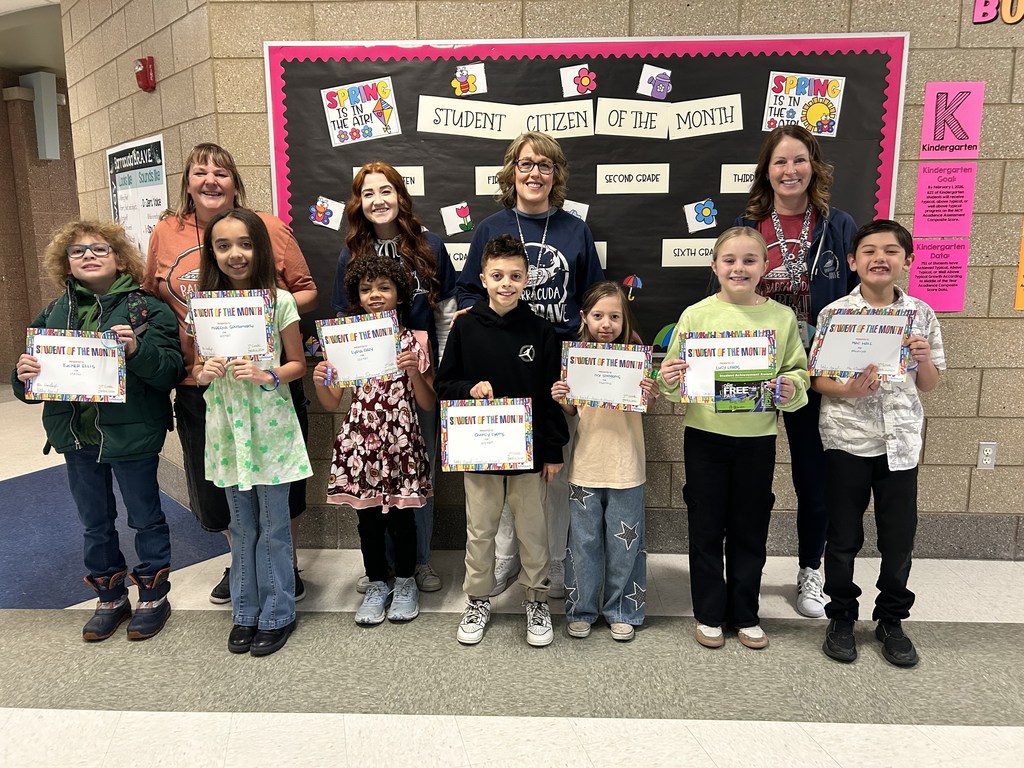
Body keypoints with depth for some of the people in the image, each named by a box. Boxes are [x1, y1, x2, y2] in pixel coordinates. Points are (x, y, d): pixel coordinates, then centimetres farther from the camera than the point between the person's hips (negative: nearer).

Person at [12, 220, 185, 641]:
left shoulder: (147, 309, -10)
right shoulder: (53, 314, 4)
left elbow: (170, 373, -17)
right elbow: (29, 385, 8)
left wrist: (138, 349, -32)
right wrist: (24, 375, -13)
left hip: (130, 434, -5)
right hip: (75, 436, 5)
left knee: (145, 518, 12)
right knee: (95, 523, 19)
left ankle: (153, 597, 30)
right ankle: (110, 599, 37)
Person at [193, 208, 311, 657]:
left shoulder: (279, 300, -7)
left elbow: (298, 364, -2)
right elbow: (194, 368, 9)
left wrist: (267, 375, -20)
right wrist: (202, 372, -13)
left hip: (270, 428, -3)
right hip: (226, 429, 3)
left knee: (273, 527, 7)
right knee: (241, 527, 16)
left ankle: (277, 614, 23)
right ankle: (246, 611, 31)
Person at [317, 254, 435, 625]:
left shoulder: (413, 342, -1)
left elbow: (428, 405, -2)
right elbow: (332, 403, 6)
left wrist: (414, 372, -17)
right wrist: (319, 381, -14)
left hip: (401, 441, -2)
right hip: (361, 442, 2)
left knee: (402, 516, 8)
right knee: (368, 518, 12)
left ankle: (405, 582, 30)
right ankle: (377, 584, 31)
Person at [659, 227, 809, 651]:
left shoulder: (782, 317, 1)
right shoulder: (696, 314, -4)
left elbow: (797, 371, 6)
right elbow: (676, 375, -2)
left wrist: (792, 388, -14)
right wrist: (668, 382, -23)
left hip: (758, 439, 1)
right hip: (705, 437, -1)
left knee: (750, 530, 13)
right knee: (706, 528, 10)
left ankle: (744, 614, 31)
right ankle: (709, 614, 27)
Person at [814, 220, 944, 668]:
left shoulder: (920, 314, 2)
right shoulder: (834, 313, -5)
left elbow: (928, 385, 9)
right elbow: (816, 378, -3)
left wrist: (924, 359, -12)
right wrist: (847, 390, -22)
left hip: (901, 440, 2)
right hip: (847, 438, -2)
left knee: (899, 536, 11)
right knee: (843, 536, 8)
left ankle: (891, 619, 31)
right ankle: (841, 617, 27)